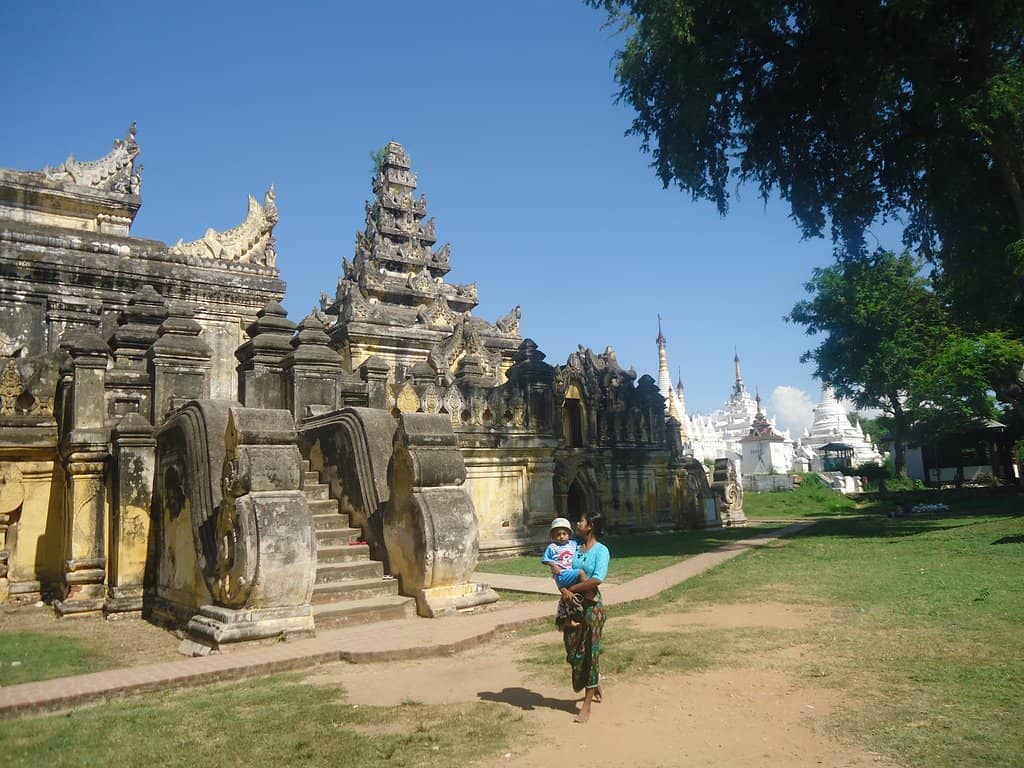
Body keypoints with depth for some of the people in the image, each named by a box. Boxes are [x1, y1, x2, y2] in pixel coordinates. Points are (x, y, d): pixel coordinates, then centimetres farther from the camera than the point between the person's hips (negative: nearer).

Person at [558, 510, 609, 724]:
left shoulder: (601, 550, -10)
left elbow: (597, 579, -22)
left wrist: (571, 588, -18)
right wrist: (563, 589, -17)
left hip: (591, 604, -6)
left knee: (589, 651, 1)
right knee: (574, 649, 13)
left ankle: (587, 704, 9)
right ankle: (595, 688, 37)